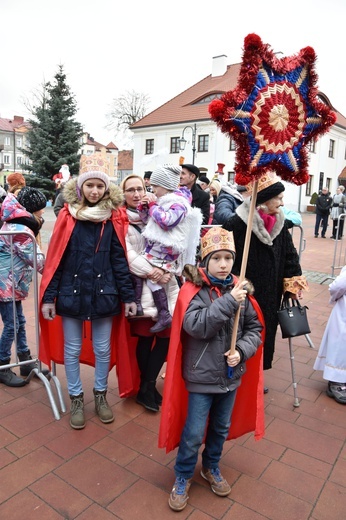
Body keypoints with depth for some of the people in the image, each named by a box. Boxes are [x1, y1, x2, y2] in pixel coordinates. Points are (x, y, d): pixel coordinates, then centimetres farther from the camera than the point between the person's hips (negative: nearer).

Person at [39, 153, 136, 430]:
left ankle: (101, 394, 34)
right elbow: (55, 258, -3)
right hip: (71, 293, 0)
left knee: (103, 349, 12)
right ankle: (76, 398, 32)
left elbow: (119, 259, 0)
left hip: (103, 293, 1)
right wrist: (48, 296, -6)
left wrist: (128, 296, -3)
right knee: (72, 349, 12)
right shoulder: (67, 215, -3)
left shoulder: (113, 218, -1)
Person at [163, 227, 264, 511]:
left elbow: (255, 328, 1)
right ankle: (183, 477, 34)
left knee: (221, 428, 23)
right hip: (202, 376, -4)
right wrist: (228, 302, -31)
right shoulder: (193, 289, -14)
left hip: (231, 374, 5)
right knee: (194, 434, 8)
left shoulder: (239, 289, -2)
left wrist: (242, 350, -16)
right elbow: (196, 325, -28)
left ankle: (211, 468, 48)